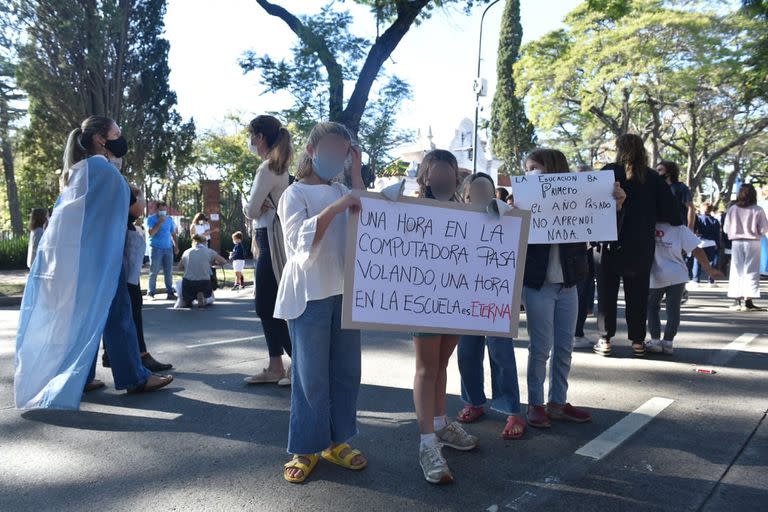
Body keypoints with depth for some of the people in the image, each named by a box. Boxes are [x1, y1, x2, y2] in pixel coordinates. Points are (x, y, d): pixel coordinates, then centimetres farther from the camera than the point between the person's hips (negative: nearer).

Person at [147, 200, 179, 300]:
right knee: (154, 272, -2)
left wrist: (176, 246, 11)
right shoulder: (151, 219, -1)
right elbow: (151, 233, -13)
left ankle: (170, 292, 6)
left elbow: (173, 234, 19)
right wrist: (160, 222, -15)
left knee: (169, 272, 3)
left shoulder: (169, 219, 12)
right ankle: (151, 293, 4)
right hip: (156, 248, -4)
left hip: (168, 248, 4)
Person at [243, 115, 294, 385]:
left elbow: (251, 211, -18)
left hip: (272, 241, -10)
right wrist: (257, 208, -4)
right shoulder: (278, 167, 14)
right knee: (266, 306, 12)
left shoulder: (267, 169, -15)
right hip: (270, 240, 10)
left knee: (269, 307, -3)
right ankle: (275, 367, 19)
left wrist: (248, 205, 3)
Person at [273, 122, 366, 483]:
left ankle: (336, 441, 24)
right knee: (311, 376, 0)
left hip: (345, 293, 6)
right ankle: (306, 449, 14)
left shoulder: (343, 192, 14)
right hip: (310, 296, -6)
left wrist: (357, 177, 1)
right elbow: (302, 243, -16)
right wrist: (333, 209, -27)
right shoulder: (295, 194, -3)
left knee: (346, 371, 10)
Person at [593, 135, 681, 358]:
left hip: (610, 243, -2)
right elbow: (670, 210, -2)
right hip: (642, 246, 2)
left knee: (607, 293, 7)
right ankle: (638, 341, 15)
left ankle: (605, 341, 8)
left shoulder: (609, 172, -5)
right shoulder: (653, 178, 2)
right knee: (637, 295, 11)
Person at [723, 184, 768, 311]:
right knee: (751, 272, 3)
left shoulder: (732, 210, -3)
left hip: (736, 243, 2)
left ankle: (737, 301, 11)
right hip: (752, 243, -2)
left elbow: (726, 228, -1)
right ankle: (748, 301, -2)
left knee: (737, 271, 10)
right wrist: (754, 231, 12)